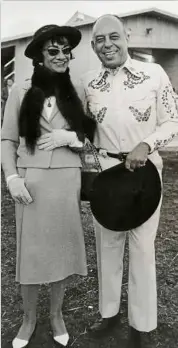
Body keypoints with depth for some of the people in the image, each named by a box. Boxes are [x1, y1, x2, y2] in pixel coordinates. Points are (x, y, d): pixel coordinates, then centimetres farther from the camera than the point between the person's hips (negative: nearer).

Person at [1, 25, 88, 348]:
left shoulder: (76, 93, 6)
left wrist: (70, 137, -9)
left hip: (67, 180, 2)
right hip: (31, 181, -1)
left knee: (61, 246, 11)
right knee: (30, 249, 7)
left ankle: (56, 315, 34)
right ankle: (29, 318, 31)